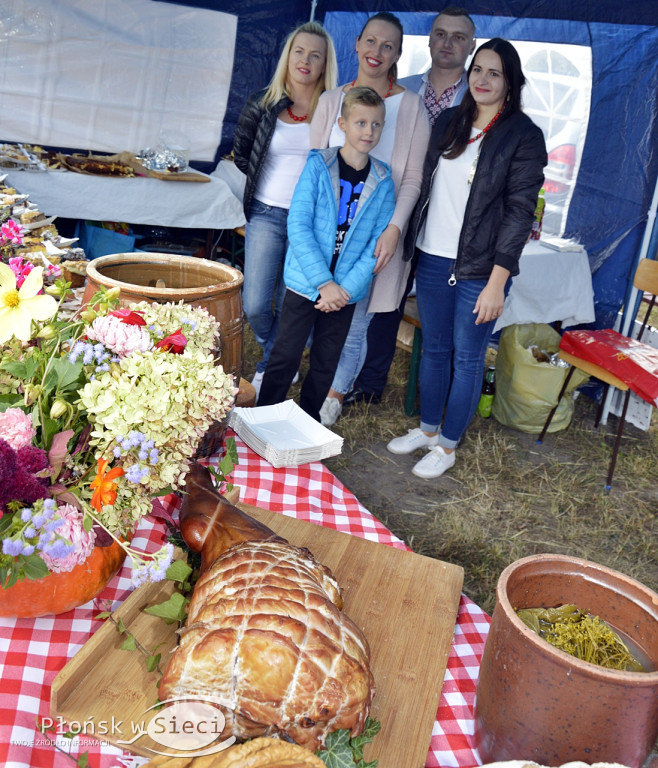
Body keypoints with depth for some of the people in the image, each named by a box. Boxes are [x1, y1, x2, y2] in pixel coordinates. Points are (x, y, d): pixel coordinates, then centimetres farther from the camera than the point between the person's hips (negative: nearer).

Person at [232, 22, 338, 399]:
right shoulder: (263, 103, 3)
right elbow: (241, 154, 14)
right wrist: (278, 178, 9)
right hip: (266, 214, 1)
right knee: (255, 305, -3)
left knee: (289, 306, 5)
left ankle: (270, 366, 30)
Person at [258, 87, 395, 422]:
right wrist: (324, 282, -18)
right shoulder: (318, 165, -6)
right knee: (285, 357, 4)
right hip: (306, 282, -2)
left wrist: (347, 288, -12)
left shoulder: (383, 181, 1)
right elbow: (297, 225, -12)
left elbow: (377, 243, -1)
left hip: (346, 292, 3)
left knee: (326, 364, 13)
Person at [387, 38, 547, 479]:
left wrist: (497, 281, -15)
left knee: (467, 357, 4)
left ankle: (448, 446, 19)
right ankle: (428, 428, 31)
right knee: (434, 348, 14)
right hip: (432, 258, 5)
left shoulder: (524, 136, -6)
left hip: (479, 268, -5)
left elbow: (521, 211, -10)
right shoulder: (450, 121, 10)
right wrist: (409, 240, 12)